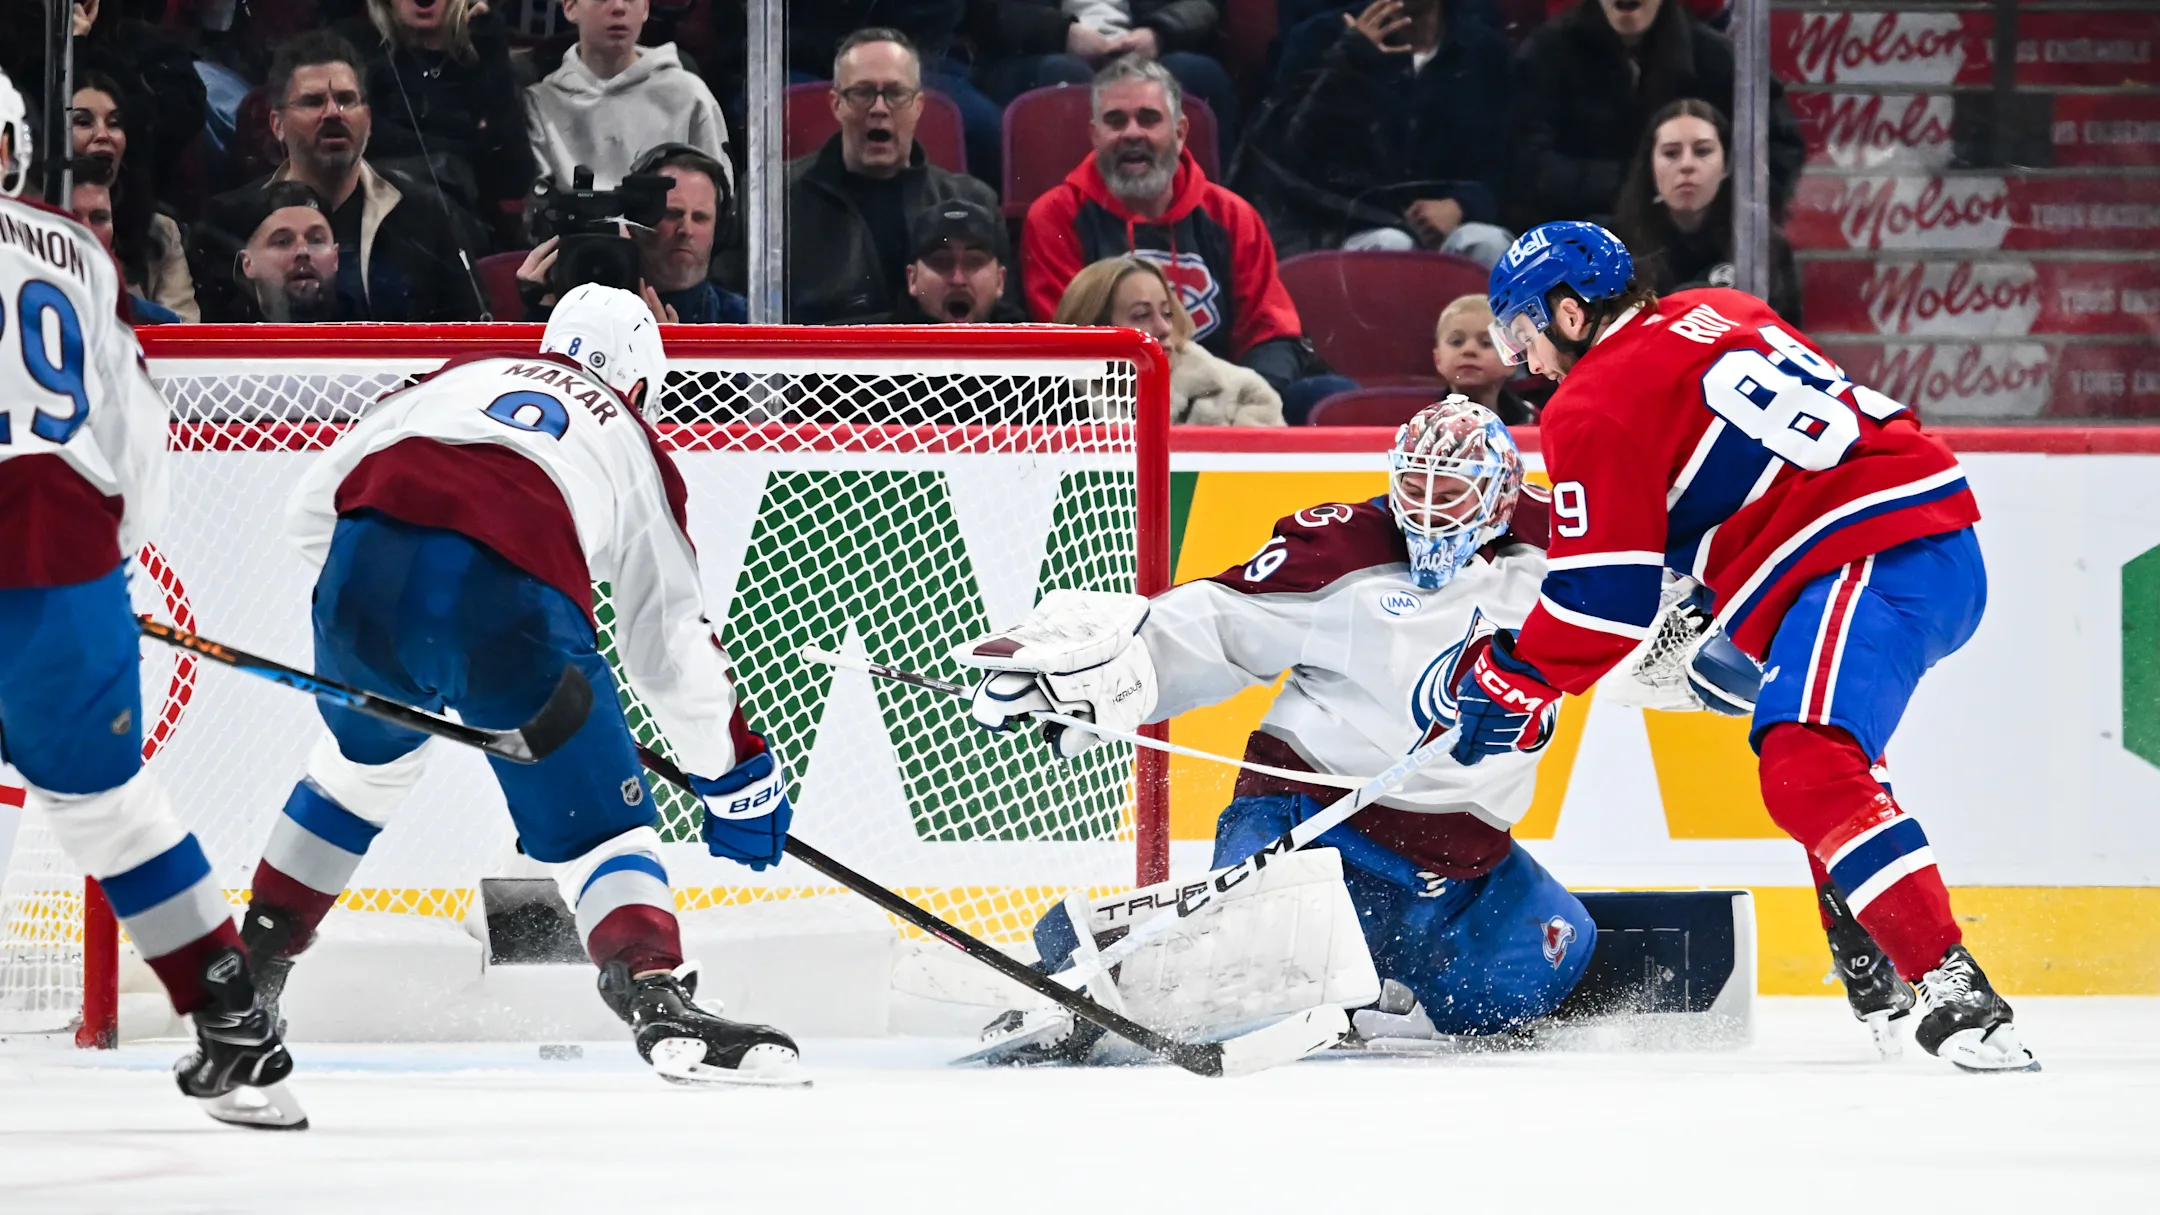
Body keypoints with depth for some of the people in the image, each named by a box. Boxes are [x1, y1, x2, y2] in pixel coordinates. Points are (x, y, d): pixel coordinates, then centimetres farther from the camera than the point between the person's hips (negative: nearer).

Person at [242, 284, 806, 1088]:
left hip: (364, 568, 3)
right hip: (509, 598, -3)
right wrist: (738, 773, 39)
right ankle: (659, 1000, -16)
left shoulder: (462, 378, 34)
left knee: (362, 770, 33)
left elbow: (312, 505, 26)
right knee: (598, 824, 6)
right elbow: (672, 641, 29)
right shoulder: (634, 447, 29)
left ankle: (251, 962, 38)